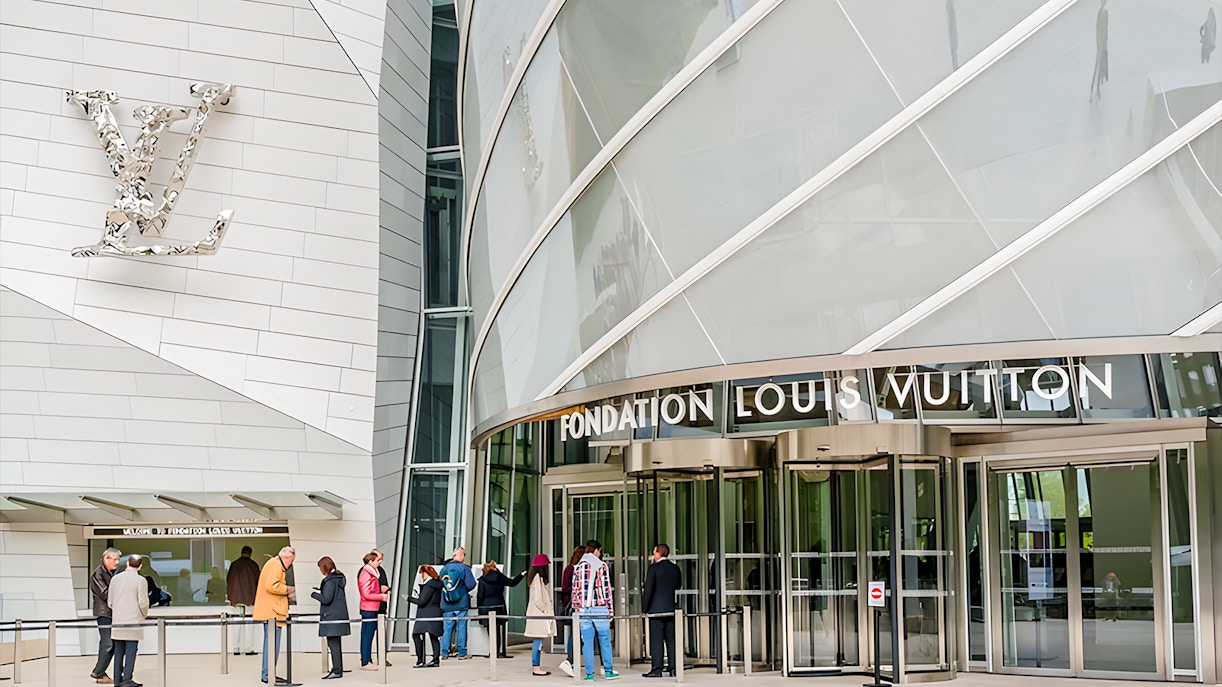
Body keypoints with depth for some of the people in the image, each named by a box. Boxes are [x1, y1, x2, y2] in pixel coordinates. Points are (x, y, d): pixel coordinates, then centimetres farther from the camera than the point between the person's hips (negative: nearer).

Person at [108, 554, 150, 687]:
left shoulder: (115, 578, 5)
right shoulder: (140, 580, -9)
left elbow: (110, 601, 9)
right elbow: (143, 602, -9)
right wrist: (144, 615, 11)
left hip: (117, 621, 4)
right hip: (133, 621, -4)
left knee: (119, 651, 10)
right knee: (130, 651, -2)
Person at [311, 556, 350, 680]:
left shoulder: (330, 581, -16)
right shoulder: (338, 578, 13)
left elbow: (326, 599, -19)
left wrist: (314, 594, -5)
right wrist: (321, 590, 15)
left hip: (332, 618, -10)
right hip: (339, 617, 10)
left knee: (333, 644, -7)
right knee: (336, 644, 15)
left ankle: (337, 671, -7)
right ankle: (338, 669, 20)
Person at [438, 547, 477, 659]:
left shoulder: (444, 569, 4)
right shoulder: (464, 568, -7)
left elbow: (440, 585, 10)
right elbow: (471, 585, -9)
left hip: (446, 605, 3)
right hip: (461, 604, -3)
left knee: (446, 628, 8)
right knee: (461, 628, 3)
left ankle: (444, 652, 7)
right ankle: (462, 653, 4)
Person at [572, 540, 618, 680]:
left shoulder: (578, 567, 9)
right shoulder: (601, 566, -1)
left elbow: (575, 590, 8)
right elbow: (606, 589, -3)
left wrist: (576, 609, 14)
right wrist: (610, 609, 1)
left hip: (583, 610, 3)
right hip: (600, 609, -3)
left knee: (587, 642, 3)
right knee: (605, 640, 6)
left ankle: (589, 673, 2)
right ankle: (608, 671, 6)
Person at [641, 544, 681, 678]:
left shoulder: (654, 568, -9)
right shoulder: (675, 568, 8)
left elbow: (649, 589, -11)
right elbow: (678, 586, 14)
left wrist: (645, 607, -4)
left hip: (656, 608, -5)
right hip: (672, 608, 5)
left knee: (656, 639, -3)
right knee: (671, 638, 7)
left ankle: (657, 668, -6)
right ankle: (673, 667, 6)